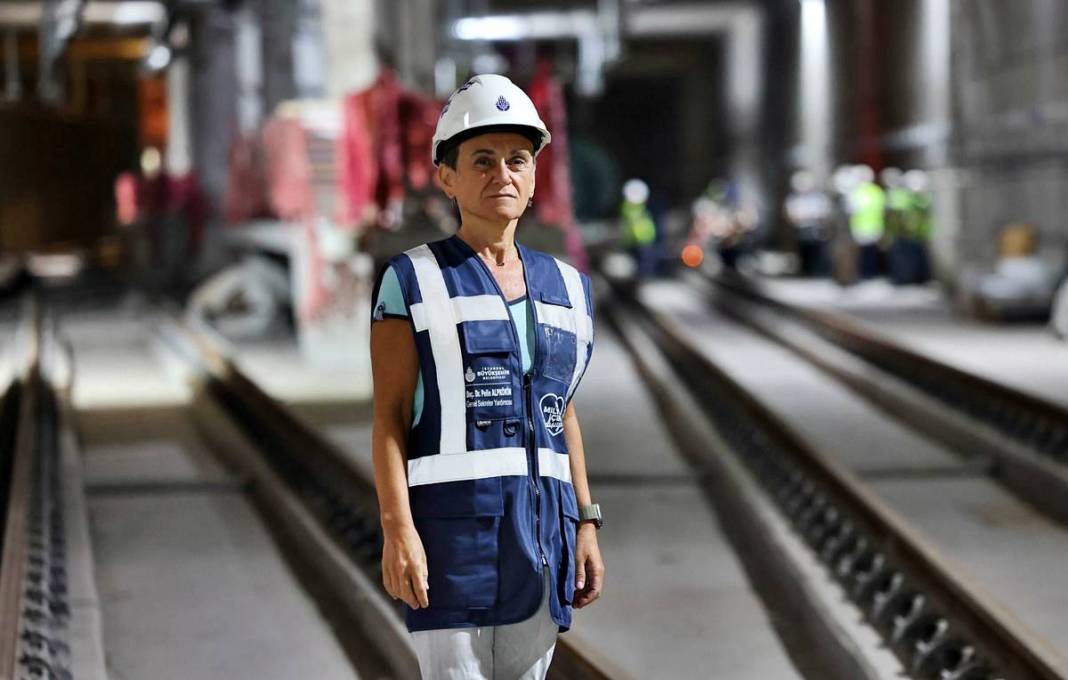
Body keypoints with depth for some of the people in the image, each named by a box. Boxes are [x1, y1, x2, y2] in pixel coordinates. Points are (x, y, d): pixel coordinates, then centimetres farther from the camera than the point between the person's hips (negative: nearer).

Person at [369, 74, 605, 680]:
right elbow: (390, 415, -5)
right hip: (451, 521, -5)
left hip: (542, 526, 5)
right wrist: (397, 530, -14)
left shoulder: (567, 288, 14)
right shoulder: (413, 282, 0)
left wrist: (586, 525, 13)